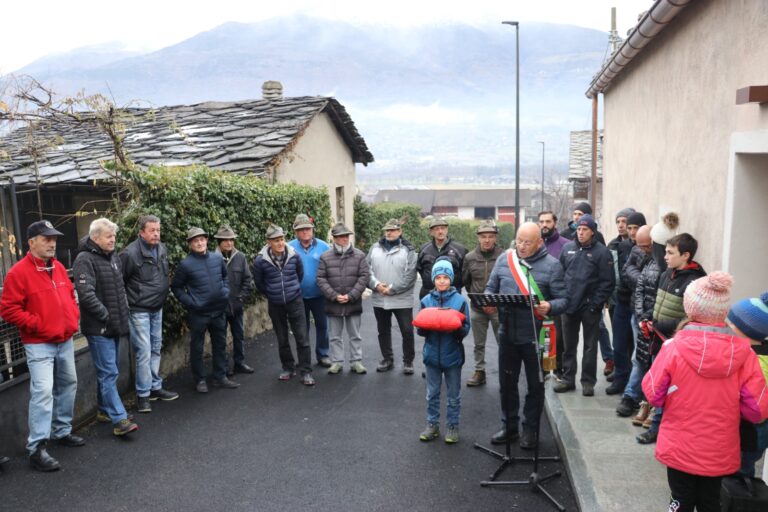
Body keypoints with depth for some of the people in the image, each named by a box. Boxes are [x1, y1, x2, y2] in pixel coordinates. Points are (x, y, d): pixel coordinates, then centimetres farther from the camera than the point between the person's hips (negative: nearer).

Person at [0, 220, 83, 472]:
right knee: (43, 391, -12)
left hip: (65, 341, 8)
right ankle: (37, 448, -5)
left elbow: (70, 296, 20)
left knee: (68, 385, 16)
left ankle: (62, 432, 31)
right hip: (39, 345, -8)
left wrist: (73, 319, 6)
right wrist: (38, 325, -18)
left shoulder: (59, 268, 8)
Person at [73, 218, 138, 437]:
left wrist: (123, 313, 12)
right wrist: (106, 316, -16)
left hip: (115, 326, 8)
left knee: (109, 371, 18)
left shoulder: (113, 257, 12)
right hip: (98, 327, -8)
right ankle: (119, 419, -6)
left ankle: (106, 409, 31)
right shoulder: (85, 260, -14)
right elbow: (86, 294, -21)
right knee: (109, 373, -7)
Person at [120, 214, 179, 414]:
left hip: (157, 308, 7)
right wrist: (126, 305, -10)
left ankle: (156, 387, 28)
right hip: (139, 310, -7)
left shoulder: (162, 249, 4)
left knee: (156, 349, 15)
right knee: (144, 351, -4)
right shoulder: (130, 253, -19)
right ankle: (143, 394, 8)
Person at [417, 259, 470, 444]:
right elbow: (420, 329, 2)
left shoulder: (460, 300, -6)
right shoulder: (426, 300, 0)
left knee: (454, 395, 10)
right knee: (432, 394, 13)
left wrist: (457, 327, -26)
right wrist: (425, 328, -19)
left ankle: (452, 426, 24)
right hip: (432, 354, 2)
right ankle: (432, 425, 26)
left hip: (452, 355, -2)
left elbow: (466, 329, -6)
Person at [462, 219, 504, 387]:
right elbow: (465, 281, 13)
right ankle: (479, 372, 25)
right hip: (477, 308, 3)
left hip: (499, 308, -3)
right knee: (479, 344, 13)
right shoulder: (470, 257, 1)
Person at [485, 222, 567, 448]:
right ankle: (509, 426, 33)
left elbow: (563, 299, -6)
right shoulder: (504, 259, 4)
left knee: (535, 385, 11)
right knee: (507, 382, 15)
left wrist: (550, 307, -27)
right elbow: (491, 288, 11)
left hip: (535, 335, -3)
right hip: (507, 333, 3)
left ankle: (530, 429, 29)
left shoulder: (551, 264, -6)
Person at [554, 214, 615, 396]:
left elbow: (607, 282, -10)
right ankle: (568, 378, 24)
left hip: (590, 307, -4)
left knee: (590, 346, 7)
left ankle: (588, 381, 18)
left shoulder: (601, 252, -7)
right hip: (569, 305, 4)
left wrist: (596, 303, -15)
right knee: (569, 344, 13)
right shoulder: (568, 248, 6)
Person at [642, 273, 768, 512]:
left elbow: (653, 394, -10)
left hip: (680, 449, -2)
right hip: (720, 454, 2)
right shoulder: (743, 353, -13)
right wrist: (727, 404, 9)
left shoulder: (674, 348, -19)